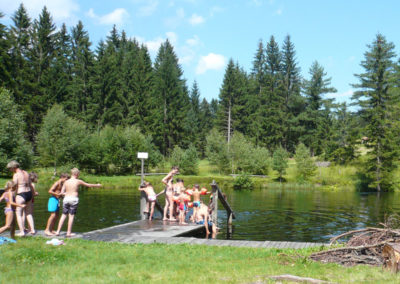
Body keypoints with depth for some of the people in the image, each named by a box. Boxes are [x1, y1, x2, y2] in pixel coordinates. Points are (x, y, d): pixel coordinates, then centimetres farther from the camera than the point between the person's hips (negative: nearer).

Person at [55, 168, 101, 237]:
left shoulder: (66, 182, 6)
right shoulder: (78, 181, -2)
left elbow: (62, 193, 4)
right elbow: (88, 185, 10)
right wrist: (97, 185, 25)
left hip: (66, 198, 3)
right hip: (74, 199, -3)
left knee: (64, 215, 10)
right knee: (71, 216, 2)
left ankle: (58, 231, 9)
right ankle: (69, 233, 5)